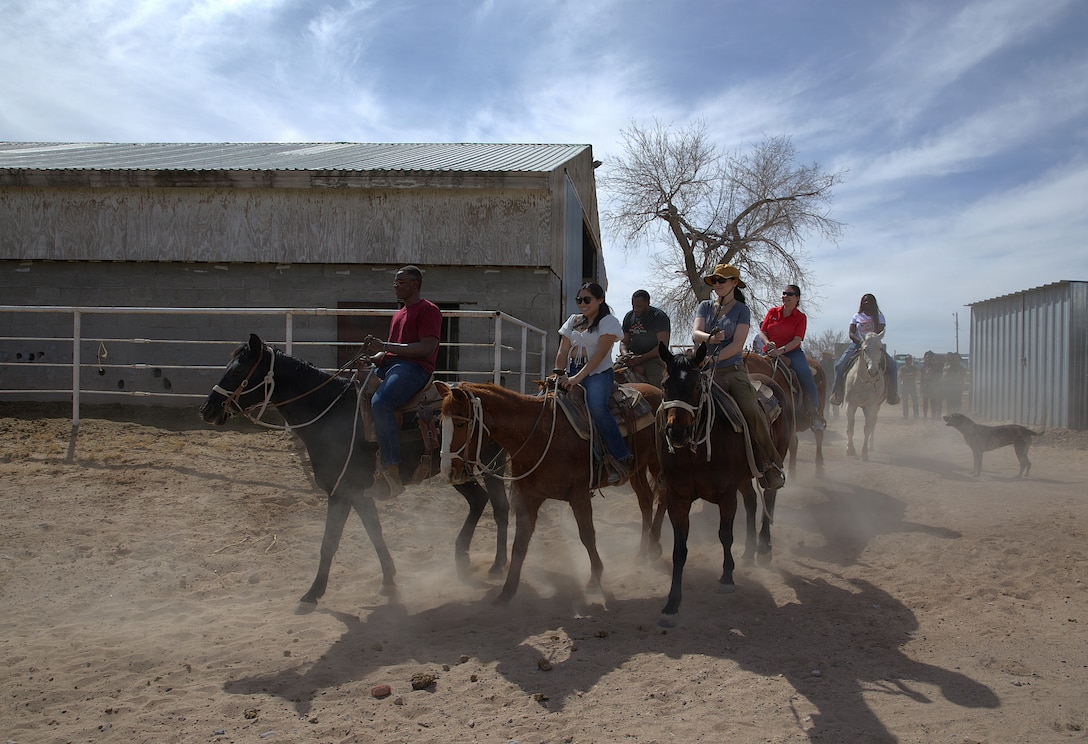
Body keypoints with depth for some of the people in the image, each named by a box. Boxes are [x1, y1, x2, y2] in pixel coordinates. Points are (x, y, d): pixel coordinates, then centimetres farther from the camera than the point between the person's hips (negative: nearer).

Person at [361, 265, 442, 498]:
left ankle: (393, 474, -33)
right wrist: (373, 357, 6)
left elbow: (427, 348, -16)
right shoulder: (399, 314, 27)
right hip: (388, 365, 10)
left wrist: (385, 346, -19)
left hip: (414, 367, -10)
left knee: (380, 403, -35)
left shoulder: (428, 310, -3)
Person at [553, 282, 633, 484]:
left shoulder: (609, 321, 2)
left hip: (598, 373, -6)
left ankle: (621, 456, -27)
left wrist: (577, 378, -22)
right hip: (571, 373, 6)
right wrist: (558, 374, -6)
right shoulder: (573, 321, 21)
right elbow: (562, 352, 14)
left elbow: (599, 354, -11)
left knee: (597, 406, -35)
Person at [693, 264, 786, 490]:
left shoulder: (742, 310, 7)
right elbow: (695, 333, 0)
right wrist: (711, 338, -23)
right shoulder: (704, 306, 15)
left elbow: (738, 344, -5)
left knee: (751, 410, -25)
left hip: (733, 371, -2)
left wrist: (715, 358, -20)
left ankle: (772, 465, -14)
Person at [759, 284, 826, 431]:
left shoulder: (801, 317, 1)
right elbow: (763, 332, 7)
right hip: (770, 352, 3)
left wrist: (781, 350, -25)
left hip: (791, 351, -2)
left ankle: (816, 412, -16)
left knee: (805, 373, -28)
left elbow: (797, 340, -10)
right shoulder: (772, 312, 8)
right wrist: (768, 343, -16)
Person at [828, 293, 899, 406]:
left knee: (891, 364, -21)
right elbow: (851, 334, -1)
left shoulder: (879, 316, 8)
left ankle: (892, 393, -9)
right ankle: (837, 392, -14)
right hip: (857, 344, 0)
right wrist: (860, 342, -20)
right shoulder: (857, 316, 8)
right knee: (839, 365, -23)